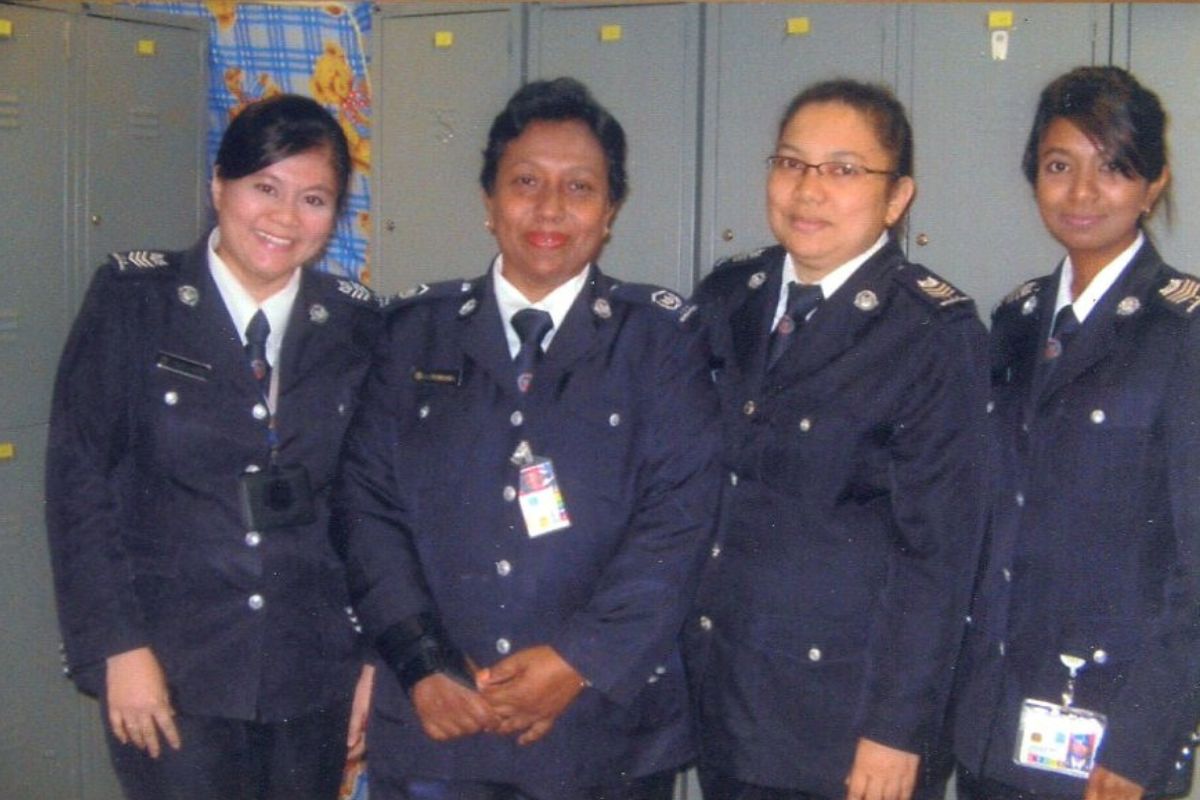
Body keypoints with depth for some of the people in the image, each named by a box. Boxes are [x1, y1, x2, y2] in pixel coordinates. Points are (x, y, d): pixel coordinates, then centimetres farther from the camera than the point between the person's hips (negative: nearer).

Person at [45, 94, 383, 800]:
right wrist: (119, 647, -9)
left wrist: (376, 656, 2)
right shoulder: (133, 298, -4)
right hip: (171, 674, -2)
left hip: (316, 679, 3)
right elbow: (78, 480, -5)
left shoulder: (357, 325, 3)